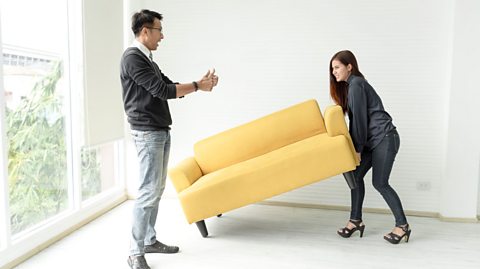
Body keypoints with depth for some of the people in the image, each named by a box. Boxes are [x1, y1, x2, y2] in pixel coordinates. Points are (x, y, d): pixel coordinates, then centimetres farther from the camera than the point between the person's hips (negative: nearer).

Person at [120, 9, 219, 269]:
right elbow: (162, 90, -17)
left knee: (157, 189, 12)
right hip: (147, 133, -9)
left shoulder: (148, 60, 18)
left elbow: (169, 87, 18)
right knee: (148, 191, -9)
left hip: (161, 131, 9)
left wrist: (200, 82, 6)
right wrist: (197, 86, -8)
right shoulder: (132, 58, -10)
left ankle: (150, 240, 23)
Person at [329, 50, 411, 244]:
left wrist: (358, 148, -12)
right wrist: (355, 147, 12)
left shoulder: (356, 85, -13)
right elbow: (354, 119, 15)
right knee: (356, 175, 4)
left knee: (380, 183, -7)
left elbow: (360, 118, -16)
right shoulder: (350, 85, 16)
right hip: (372, 140, 9)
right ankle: (356, 220, 11)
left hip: (384, 138, -9)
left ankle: (402, 225, 6)